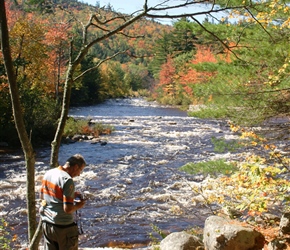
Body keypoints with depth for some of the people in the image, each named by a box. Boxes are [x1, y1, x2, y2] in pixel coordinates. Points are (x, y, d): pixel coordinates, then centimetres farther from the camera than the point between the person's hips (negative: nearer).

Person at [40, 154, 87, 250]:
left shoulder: (48, 173, 3)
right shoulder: (68, 180, -22)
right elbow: (68, 209, -25)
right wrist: (78, 205, -4)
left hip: (46, 223, 7)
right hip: (63, 227, -7)